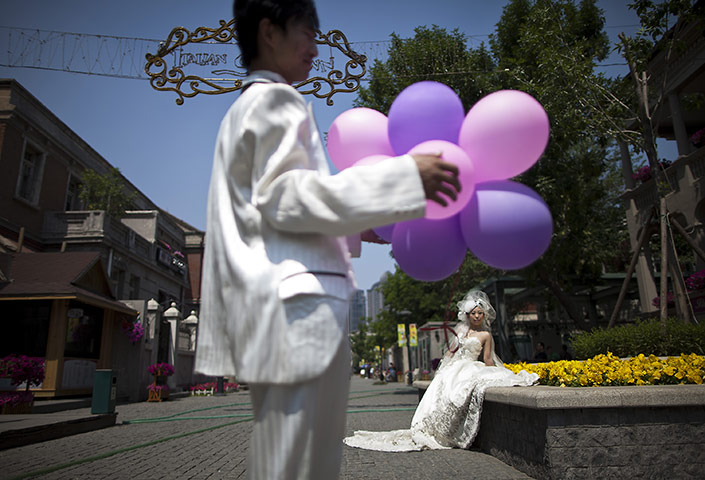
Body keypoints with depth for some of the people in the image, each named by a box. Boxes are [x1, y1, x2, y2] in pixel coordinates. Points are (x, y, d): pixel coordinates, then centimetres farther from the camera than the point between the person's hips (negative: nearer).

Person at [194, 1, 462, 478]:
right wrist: (403, 178, -18)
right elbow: (285, 197, -14)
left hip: (281, 302, 10)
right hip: (300, 299, -10)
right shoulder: (275, 100, -1)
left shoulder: (243, 109, 30)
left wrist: (357, 224, 31)